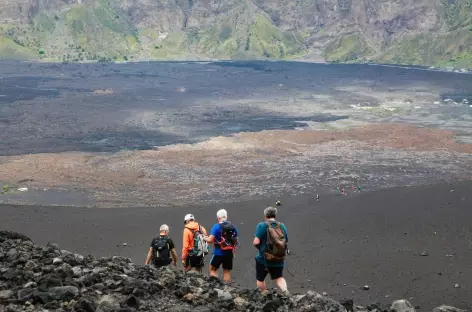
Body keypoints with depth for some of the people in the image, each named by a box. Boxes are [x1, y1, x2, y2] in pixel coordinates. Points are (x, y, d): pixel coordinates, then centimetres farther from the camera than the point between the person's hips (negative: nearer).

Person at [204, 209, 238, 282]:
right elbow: (236, 242, 11)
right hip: (229, 253, 4)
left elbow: (210, 240, -16)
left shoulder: (217, 226, -11)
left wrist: (204, 238, 4)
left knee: (213, 269, 11)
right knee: (227, 271, 11)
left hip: (218, 252, -4)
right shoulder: (233, 227, 5)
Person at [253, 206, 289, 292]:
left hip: (264, 259, -3)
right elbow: (286, 243, 5)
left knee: (260, 279, 16)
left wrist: (254, 244, 3)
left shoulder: (262, 226, -11)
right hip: (279, 260, 3)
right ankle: (285, 289, -13)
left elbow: (256, 242, -19)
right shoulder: (282, 226, 3)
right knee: (279, 277, 15)